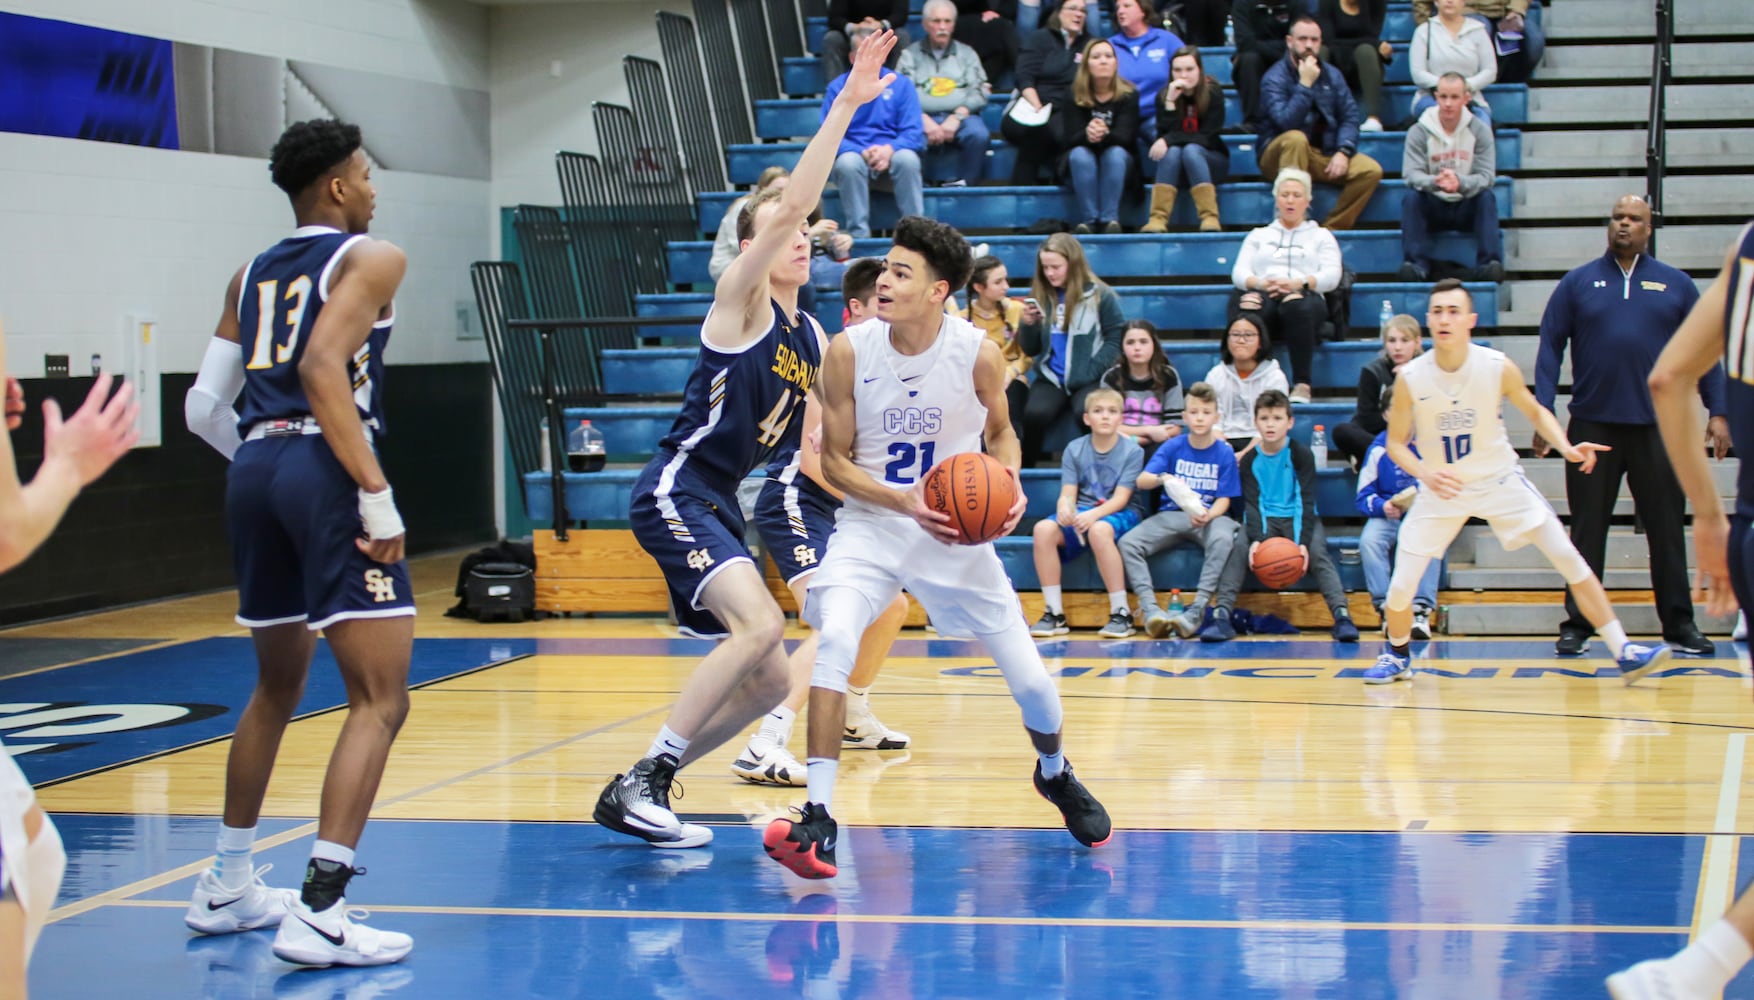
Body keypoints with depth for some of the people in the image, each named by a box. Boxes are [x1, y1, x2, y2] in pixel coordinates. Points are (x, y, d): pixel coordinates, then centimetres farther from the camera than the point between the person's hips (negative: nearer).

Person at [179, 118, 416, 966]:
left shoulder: (251, 276, 21)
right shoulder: (369, 258, 1)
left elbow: (202, 407, 16)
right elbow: (322, 372, -16)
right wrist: (378, 497, -17)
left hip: (252, 473, 8)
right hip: (324, 472, -8)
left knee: (277, 687, 25)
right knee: (380, 698, -6)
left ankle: (227, 887, 32)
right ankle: (319, 914, -17)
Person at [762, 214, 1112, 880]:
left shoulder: (978, 353, -14)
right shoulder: (849, 351, -14)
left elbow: (1000, 432, 5)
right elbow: (834, 459, -7)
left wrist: (1009, 484, -16)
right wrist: (904, 502, -23)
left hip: (956, 531, 1)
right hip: (871, 525, -1)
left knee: (1029, 676, 3)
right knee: (833, 638, -29)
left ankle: (1055, 774, 39)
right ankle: (817, 819, -26)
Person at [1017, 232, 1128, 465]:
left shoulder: (1100, 295, -2)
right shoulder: (1040, 296, 8)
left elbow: (1115, 339, -4)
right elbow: (1030, 350, 13)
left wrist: (1091, 372, -14)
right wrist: (1028, 325, -7)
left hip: (1089, 380, -3)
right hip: (1051, 378, 3)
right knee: (1035, 414, -26)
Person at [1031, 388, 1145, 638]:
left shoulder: (1132, 451, -2)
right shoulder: (1074, 450, 6)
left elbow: (1120, 498, -11)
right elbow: (1068, 493, -2)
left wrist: (1094, 514, -29)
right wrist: (1064, 509, -27)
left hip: (1119, 515, -3)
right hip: (1080, 513, 3)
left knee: (1099, 530, -39)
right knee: (1043, 529, -28)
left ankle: (1121, 613, -31)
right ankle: (1054, 614, -22)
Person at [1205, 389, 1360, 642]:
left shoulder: (1301, 454, -4)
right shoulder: (1249, 459, 1)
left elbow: (1306, 501, -11)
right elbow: (1252, 504, -7)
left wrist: (1303, 542, -26)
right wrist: (1255, 540, -27)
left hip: (1298, 518, -1)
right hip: (1264, 519, 1)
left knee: (1317, 552, -30)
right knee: (1240, 548, -28)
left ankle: (1342, 616, -41)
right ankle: (1221, 615, -37)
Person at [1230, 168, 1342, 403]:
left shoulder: (1321, 236, 27)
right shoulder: (1258, 235, 32)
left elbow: (1331, 276, 8)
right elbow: (1239, 272, 15)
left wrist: (1298, 283, -13)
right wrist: (1259, 283, -10)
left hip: (1305, 297, -1)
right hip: (1265, 296, 1)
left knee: (1297, 305, -42)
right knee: (1249, 303, -40)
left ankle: (1302, 384, -40)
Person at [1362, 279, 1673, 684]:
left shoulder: (1499, 367, -16)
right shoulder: (1410, 378, -16)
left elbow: (1534, 410, 2)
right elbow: (1396, 442, -4)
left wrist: (1567, 448, -15)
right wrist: (1425, 473, -24)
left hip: (1500, 481, 0)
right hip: (1441, 490, 0)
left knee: (1570, 560, -8)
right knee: (1401, 587, -7)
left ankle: (1624, 653, 0)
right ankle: (1398, 655, 24)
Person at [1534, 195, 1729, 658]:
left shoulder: (1676, 285, 7)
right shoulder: (1578, 283, 6)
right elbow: (1550, 347, 3)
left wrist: (1717, 412, 1)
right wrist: (1542, 411, -6)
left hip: (1659, 427, 0)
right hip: (1593, 425, 0)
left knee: (1667, 528, 5)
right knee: (1587, 529, 5)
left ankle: (1679, 625, 13)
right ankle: (1577, 625, 11)